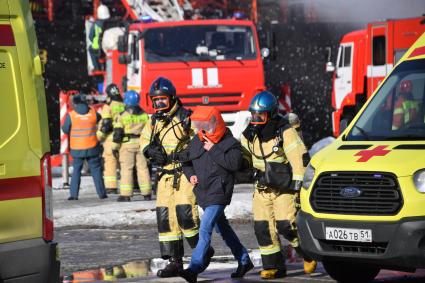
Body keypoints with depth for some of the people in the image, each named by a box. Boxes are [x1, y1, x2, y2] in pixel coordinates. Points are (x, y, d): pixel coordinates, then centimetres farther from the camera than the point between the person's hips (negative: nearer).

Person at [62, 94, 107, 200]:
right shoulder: (93, 113, -4)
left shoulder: (71, 116, -10)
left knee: (76, 171, 11)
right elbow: (99, 119, 16)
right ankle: (101, 193, 9)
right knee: (96, 170, 10)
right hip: (92, 148, 1)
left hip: (77, 149, -1)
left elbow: (65, 130, 0)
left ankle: (74, 194, 4)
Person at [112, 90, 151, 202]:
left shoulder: (122, 116, -7)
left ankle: (125, 194, -4)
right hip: (141, 144, 4)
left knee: (126, 169, -1)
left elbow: (118, 133, -8)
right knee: (143, 168, 8)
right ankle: (146, 193, 12)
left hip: (127, 144, -4)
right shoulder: (144, 115, 6)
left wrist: (115, 147, -1)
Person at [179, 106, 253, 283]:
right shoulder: (196, 142, 9)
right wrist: (190, 175, 1)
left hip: (219, 193, -8)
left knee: (205, 229, -18)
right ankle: (244, 261, 33)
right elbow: (186, 161, 21)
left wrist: (213, 150, -20)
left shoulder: (230, 143, -9)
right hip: (203, 193, 8)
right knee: (222, 228, 19)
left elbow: (234, 164, -23)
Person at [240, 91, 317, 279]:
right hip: (262, 188, 6)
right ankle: (273, 266, 7)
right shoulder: (249, 134, 4)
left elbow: (300, 159, -15)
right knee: (262, 227, -2)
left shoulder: (285, 132, -14)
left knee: (286, 225, -14)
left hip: (285, 187, -6)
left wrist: (297, 186, -17)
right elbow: (243, 159, 20)